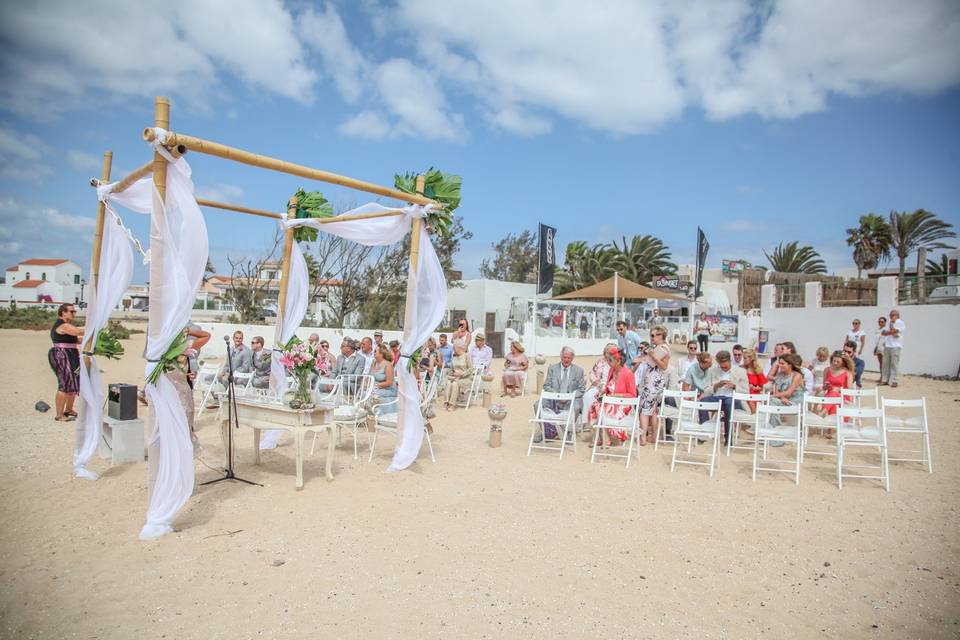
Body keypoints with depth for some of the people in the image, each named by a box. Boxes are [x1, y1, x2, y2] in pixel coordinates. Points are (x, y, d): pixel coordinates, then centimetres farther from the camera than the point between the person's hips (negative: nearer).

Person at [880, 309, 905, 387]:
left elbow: (893, 331, -15)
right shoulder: (889, 323, 19)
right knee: (885, 363, 6)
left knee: (894, 364, -8)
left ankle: (894, 381, -6)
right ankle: (885, 380, 10)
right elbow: (883, 332, 7)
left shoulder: (900, 323, -2)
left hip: (895, 346, -6)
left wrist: (891, 323, -2)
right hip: (886, 345, 6)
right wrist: (891, 333, -9)